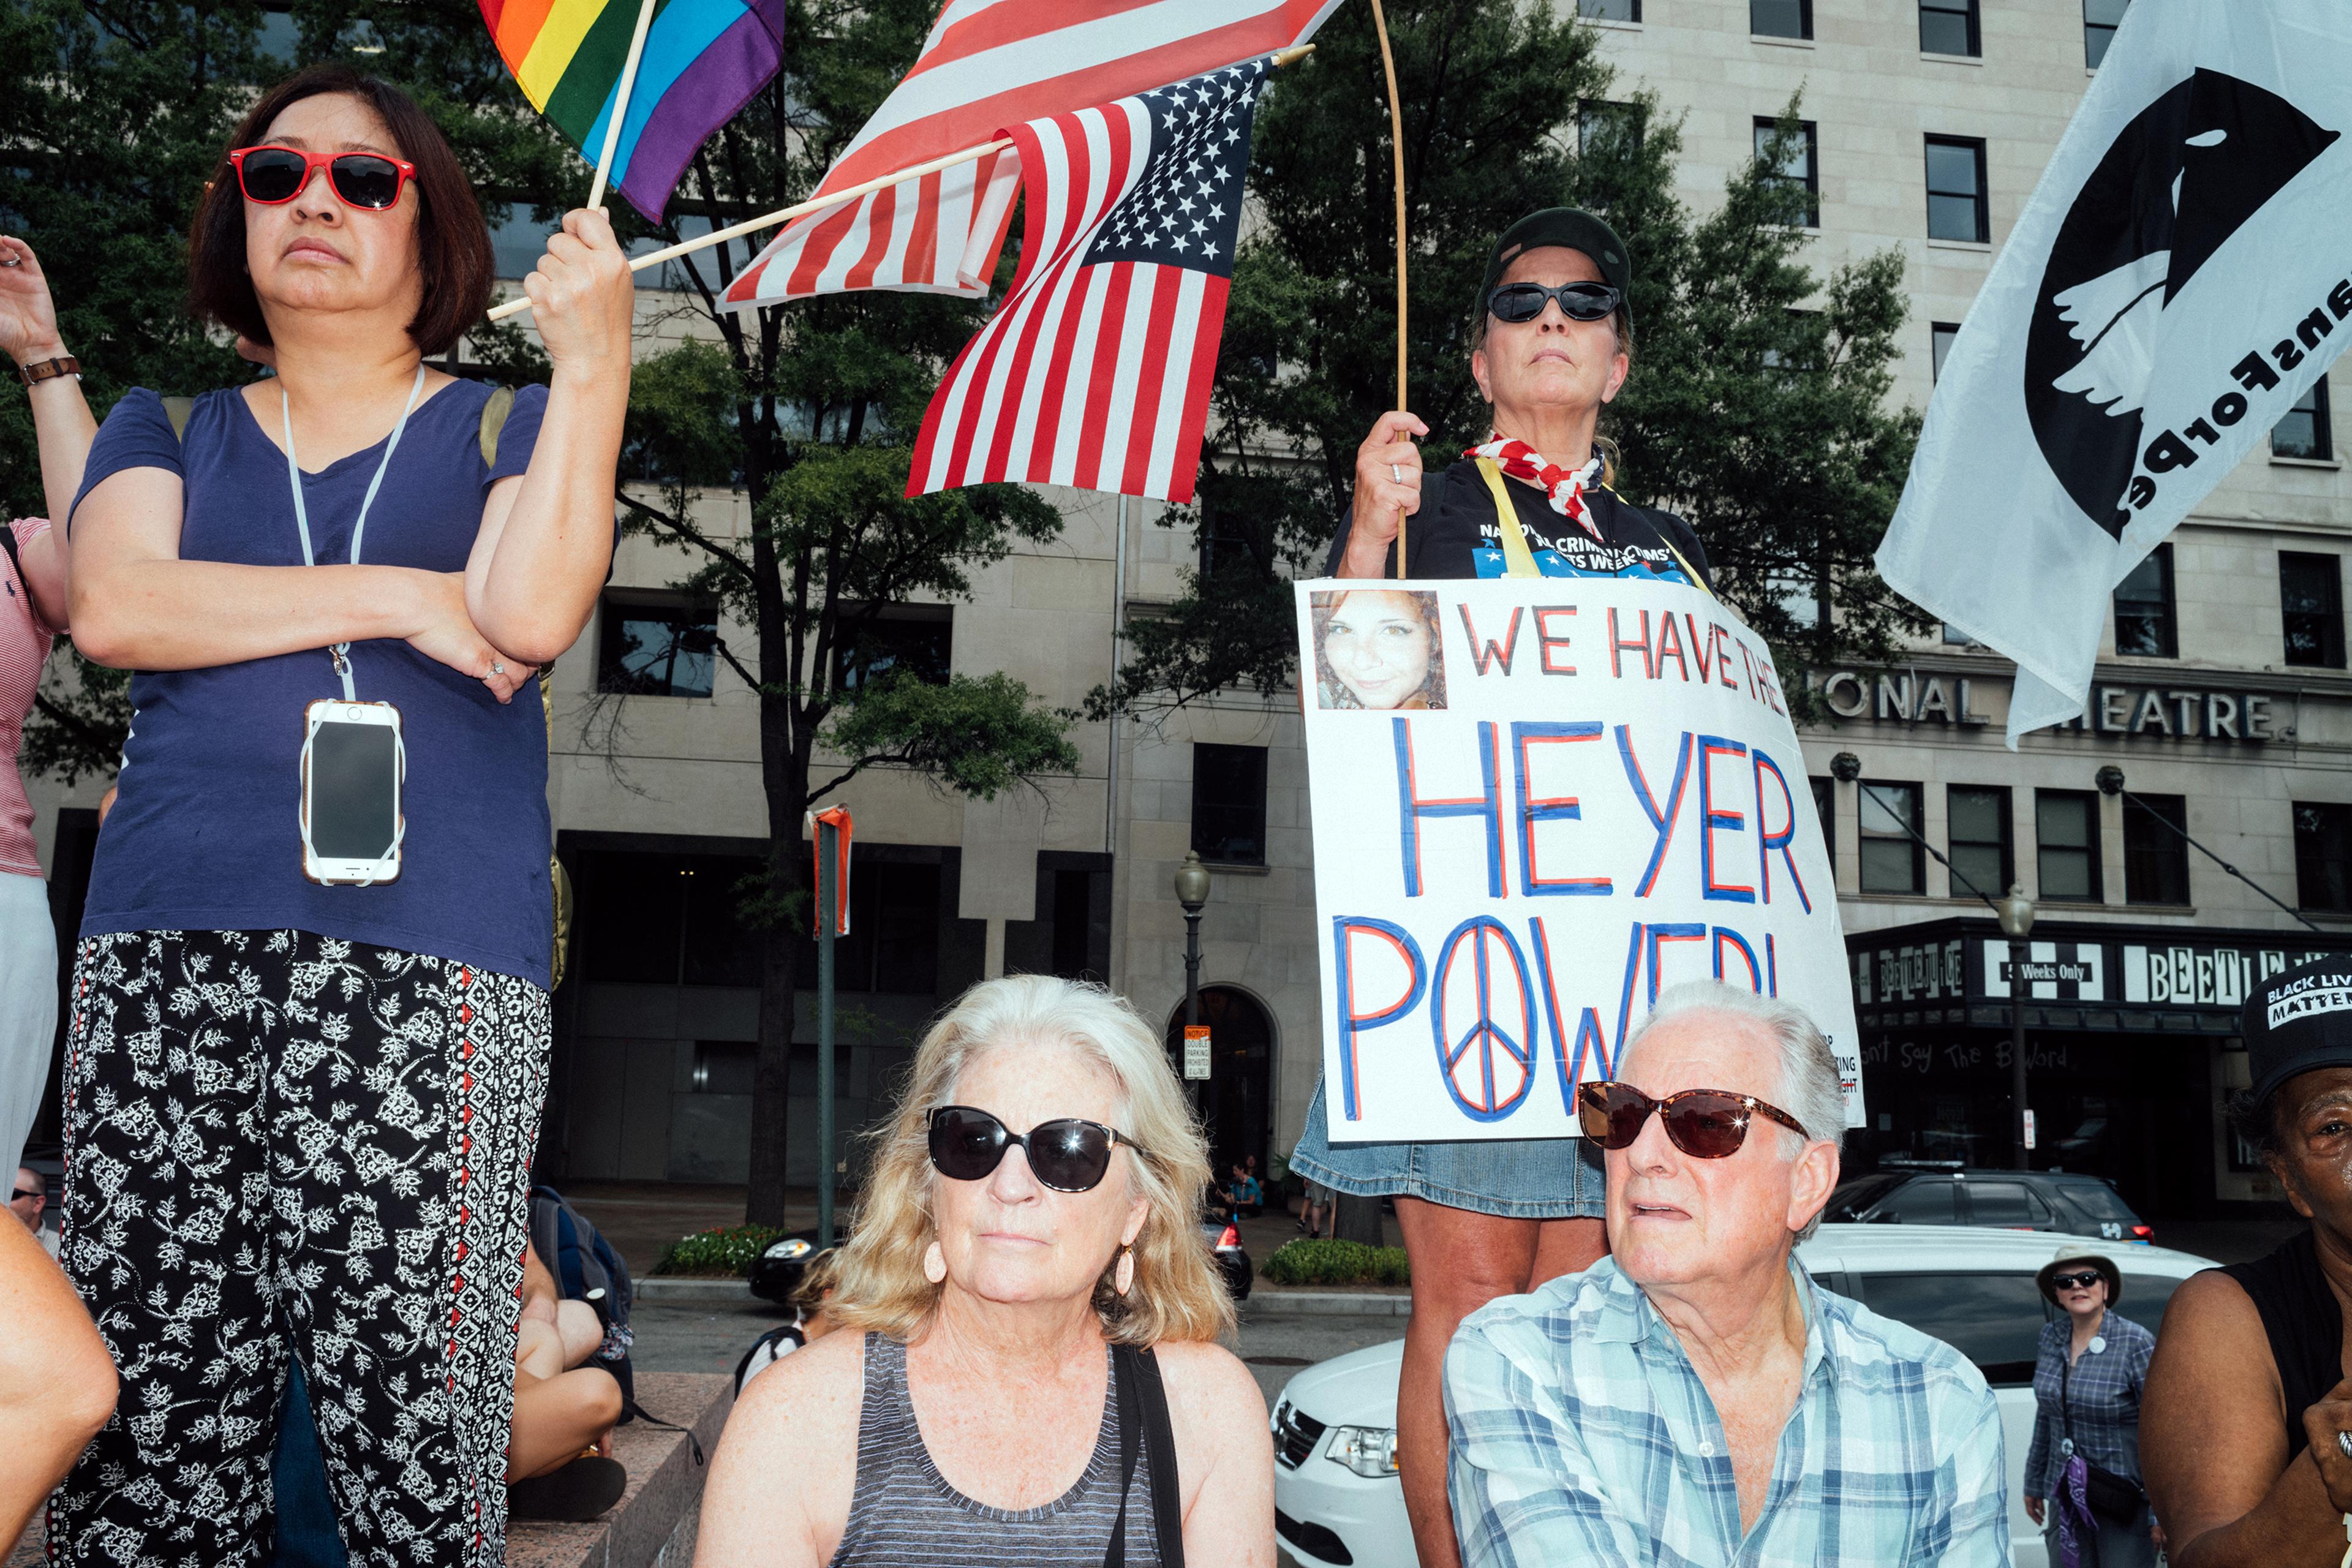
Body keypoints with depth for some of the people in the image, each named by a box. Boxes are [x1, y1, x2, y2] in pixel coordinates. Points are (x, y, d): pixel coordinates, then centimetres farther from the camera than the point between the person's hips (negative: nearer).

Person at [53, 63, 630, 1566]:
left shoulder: (505, 432, 15)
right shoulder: (167, 431, 22)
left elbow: (528, 618, -7)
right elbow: (115, 607, 1)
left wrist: (594, 368, -13)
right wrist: (399, 599, -3)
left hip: (426, 964, -2)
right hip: (166, 953, 3)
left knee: (410, 1426, -9)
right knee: (141, 1419, -1)